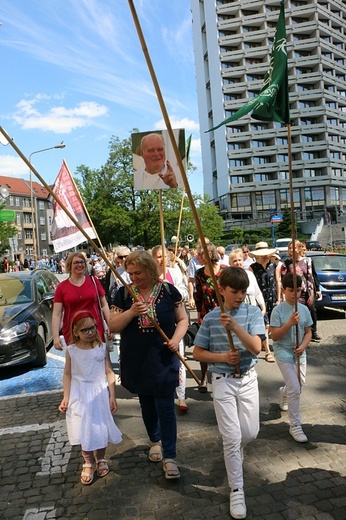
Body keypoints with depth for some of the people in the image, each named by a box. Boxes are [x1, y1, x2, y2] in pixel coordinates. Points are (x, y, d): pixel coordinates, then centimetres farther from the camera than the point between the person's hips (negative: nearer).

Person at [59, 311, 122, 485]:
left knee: (100, 428, 8)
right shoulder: (71, 350, -7)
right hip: (79, 396, 0)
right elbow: (67, 374, 1)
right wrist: (66, 397, -3)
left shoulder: (102, 347, -8)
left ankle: (101, 459, 34)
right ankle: (88, 462, 28)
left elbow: (109, 372, -4)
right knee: (83, 430, 5)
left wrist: (112, 396, -4)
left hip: (99, 394, 0)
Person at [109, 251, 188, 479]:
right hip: (136, 361, 3)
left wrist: (177, 338, -17)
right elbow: (113, 326, -5)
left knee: (165, 407, 0)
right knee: (147, 404, 19)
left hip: (163, 360, -2)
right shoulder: (124, 294, -3)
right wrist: (131, 312, -21)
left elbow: (183, 319, 1)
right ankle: (155, 440, 43)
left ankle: (169, 456, 13)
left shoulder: (168, 291, -7)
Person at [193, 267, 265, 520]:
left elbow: (256, 348, -20)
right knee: (232, 437, 0)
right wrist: (222, 357, -16)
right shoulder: (211, 318, -7)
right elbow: (198, 353, -1)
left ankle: (234, 453, 48)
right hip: (223, 382, -1)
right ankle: (237, 490, 20)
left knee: (250, 433, 12)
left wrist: (235, 326, -34)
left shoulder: (253, 313, -7)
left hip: (248, 379, 2)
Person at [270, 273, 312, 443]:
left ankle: (284, 393, 53)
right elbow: (274, 336, -16)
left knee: (299, 386, 18)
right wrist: (290, 323, -27)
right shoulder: (278, 310, -14)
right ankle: (295, 426, 5)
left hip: (300, 353, 5)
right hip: (284, 353, -5)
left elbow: (308, 332, 6)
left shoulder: (304, 309, 0)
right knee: (295, 389, -10)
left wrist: (303, 346, -12)